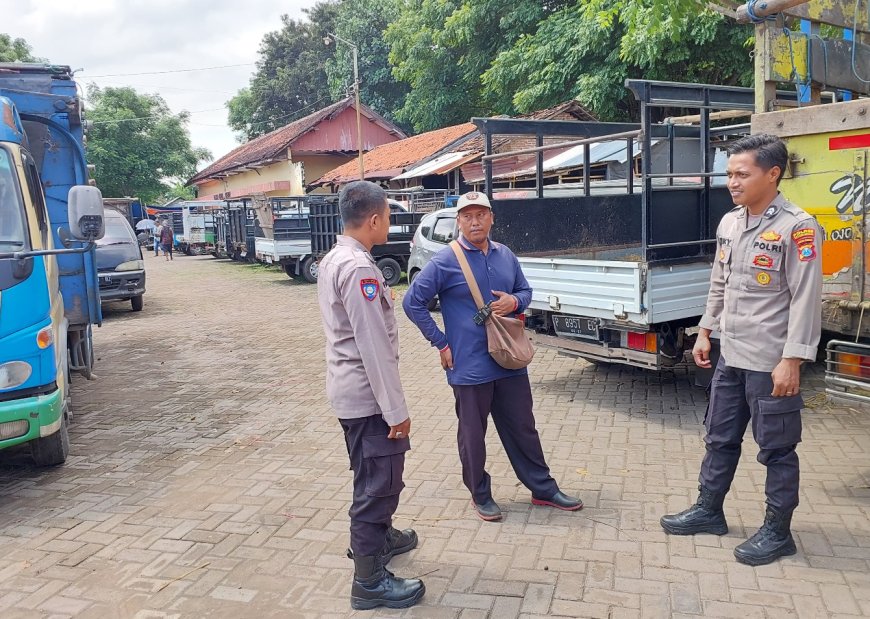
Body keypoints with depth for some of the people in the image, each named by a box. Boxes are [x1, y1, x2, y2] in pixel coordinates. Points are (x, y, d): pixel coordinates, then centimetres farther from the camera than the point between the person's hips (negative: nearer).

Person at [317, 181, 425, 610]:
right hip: (367, 395, -10)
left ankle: (376, 537, 45)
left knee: (373, 476, 26)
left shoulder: (332, 259, 9)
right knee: (378, 482, 1)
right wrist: (396, 410, -21)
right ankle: (370, 580, 13)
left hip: (350, 390, 10)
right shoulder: (359, 268, -23)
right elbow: (374, 347, -24)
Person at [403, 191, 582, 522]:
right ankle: (480, 495, 28)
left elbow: (526, 290, 19)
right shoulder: (446, 261, -10)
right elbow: (413, 302, -9)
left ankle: (543, 489, 30)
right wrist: (441, 344, -9)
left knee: (523, 427, 15)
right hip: (469, 366, -5)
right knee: (473, 434, 9)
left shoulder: (505, 256, 7)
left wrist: (514, 301, -6)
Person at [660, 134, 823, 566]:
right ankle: (709, 510, 35)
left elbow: (806, 300, -17)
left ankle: (777, 532, 23)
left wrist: (791, 360, -19)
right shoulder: (729, 223, 8)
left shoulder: (796, 227, -15)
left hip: (770, 363, -7)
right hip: (731, 357, 8)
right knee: (720, 438, 18)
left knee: (776, 450, 7)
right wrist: (706, 331, 15)